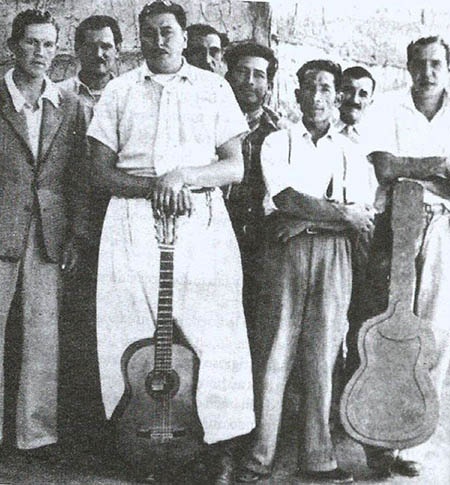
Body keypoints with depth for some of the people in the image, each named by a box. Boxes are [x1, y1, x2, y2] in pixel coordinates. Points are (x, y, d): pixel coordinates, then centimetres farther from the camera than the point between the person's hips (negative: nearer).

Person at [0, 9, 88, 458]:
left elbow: (77, 177, 10)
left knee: (44, 331, 4)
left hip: (50, 232, 2)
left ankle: (37, 430, 13)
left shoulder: (70, 106, 10)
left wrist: (76, 235, 3)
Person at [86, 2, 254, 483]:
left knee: (212, 335, -4)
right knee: (132, 336, -2)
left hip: (202, 222, -1)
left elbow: (235, 166, 5)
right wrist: (154, 185, -11)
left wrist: (181, 176, -12)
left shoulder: (214, 88, 12)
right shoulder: (120, 91, 13)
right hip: (133, 223, 1)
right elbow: (101, 172, 6)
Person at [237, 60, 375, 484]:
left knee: (321, 355, 3)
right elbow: (284, 199, -8)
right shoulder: (277, 142, 9)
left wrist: (305, 219, -9)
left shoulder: (351, 152, 15)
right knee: (276, 353, -5)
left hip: (333, 256, 2)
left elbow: (362, 218, 2)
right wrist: (343, 214, -7)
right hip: (286, 253, -2)